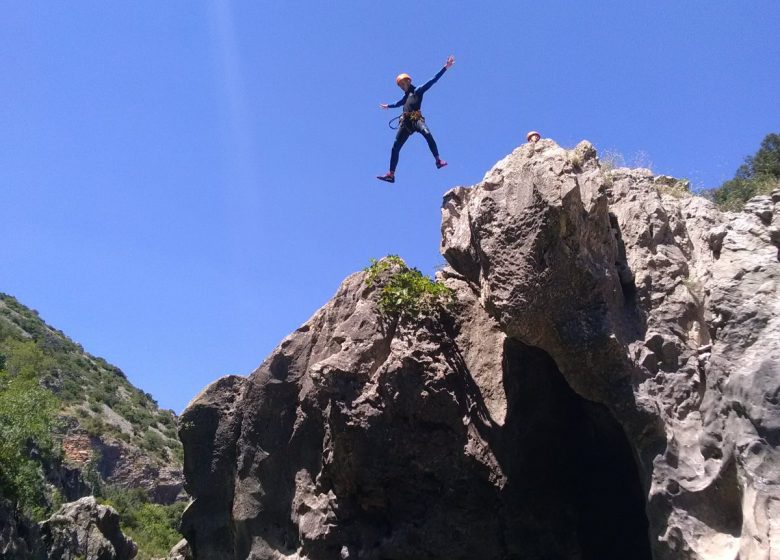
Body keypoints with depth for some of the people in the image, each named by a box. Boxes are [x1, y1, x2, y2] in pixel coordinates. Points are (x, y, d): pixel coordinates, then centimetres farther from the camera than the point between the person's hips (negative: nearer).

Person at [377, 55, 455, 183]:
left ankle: (438, 161, -40)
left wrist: (445, 68, -10)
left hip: (416, 119, -7)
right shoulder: (406, 95, 29)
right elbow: (399, 103, 51)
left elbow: (433, 80, -1)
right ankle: (391, 174, 4)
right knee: (395, 147, 0)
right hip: (406, 122, 7)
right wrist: (388, 106, 70)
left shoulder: (418, 91, 8)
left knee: (427, 133, -37)